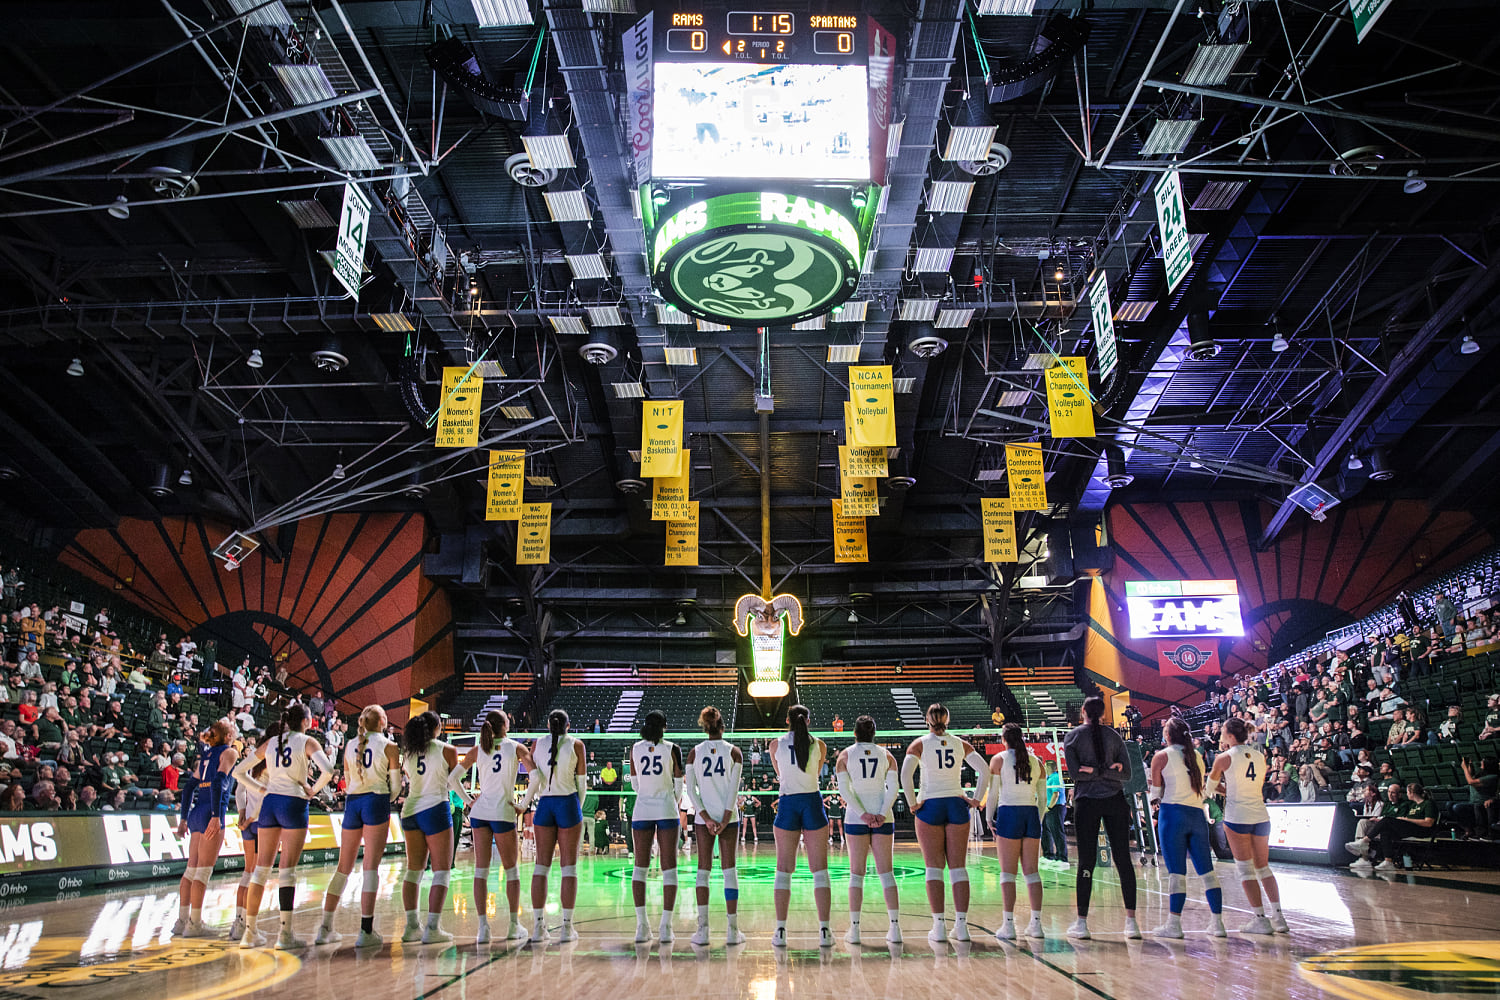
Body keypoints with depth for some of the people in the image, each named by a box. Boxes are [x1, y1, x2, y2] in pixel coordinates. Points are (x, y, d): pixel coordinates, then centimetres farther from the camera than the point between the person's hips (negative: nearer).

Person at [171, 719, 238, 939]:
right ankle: (194, 924, -2)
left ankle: (182, 921, 15)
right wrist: (216, 816, -21)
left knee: (191, 869, 11)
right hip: (210, 813, -7)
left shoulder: (206, 754, 19)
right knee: (204, 870, -4)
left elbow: (189, 787, 18)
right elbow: (218, 782, -16)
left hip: (196, 813, 7)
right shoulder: (229, 752, -2)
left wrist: (184, 818, 21)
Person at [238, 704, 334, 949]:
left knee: (261, 868, 9)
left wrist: (262, 788, 16)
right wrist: (313, 790, -3)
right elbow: (327, 770, -18)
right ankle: (285, 934, -4)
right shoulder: (307, 742, -3)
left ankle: (250, 932, 13)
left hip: (269, 802, 5)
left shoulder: (271, 742, 12)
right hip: (294, 803, -5)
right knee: (288, 869, -4)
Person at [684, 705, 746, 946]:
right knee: (729, 869, 3)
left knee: (703, 869, 6)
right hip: (729, 816, -1)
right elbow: (734, 789, -8)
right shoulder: (734, 752, -3)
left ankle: (702, 930, 3)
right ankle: (733, 930, 4)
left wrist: (706, 817, -6)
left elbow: (691, 789, -4)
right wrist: (725, 820, -8)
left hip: (703, 816, 1)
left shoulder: (694, 752, 1)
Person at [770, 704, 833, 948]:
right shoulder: (819, 745, 2)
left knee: (784, 870, 6)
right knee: (820, 870, 3)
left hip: (787, 805, 0)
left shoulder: (776, 744, 3)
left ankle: (780, 931, 5)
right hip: (813, 803, 0)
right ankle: (824, 932, 1)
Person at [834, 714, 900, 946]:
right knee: (886, 872, 5)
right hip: (883, 819, 1)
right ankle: (894, 928, 1)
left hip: (856, 820, -1)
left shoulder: (845, 755, 2)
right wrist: (882, 814, -10)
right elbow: (893, 788, -4)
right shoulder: (886, 755, 7)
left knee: (857, 873, 4)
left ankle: (854, 929, 2)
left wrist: (863, 814, -12)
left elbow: (844, 789, -8)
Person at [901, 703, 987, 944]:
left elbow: (905, 775, -16)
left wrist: (913, 803, -8)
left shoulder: (920, 744, -1)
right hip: (957, 806, 2)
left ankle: (939, 927, -1)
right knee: (958, 868, 6)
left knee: (934, 868, 2)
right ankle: (961, 925, 4)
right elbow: (984, 769, -5)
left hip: (930, 806, -2)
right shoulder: (960, 744, 6)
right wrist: (976, 800, -1)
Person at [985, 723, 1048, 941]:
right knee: (1031, 872, 8)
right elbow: (1043, 796, 12)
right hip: (1031, 814, 4)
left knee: (1008, 873, -1)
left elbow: (993, 792, -3)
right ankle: (1036, 924, 7)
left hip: (1009, 813, -4)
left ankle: (1008, 925, -3)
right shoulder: (1036, 761, 11)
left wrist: (989, 819, 7)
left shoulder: (998, 759, 0)